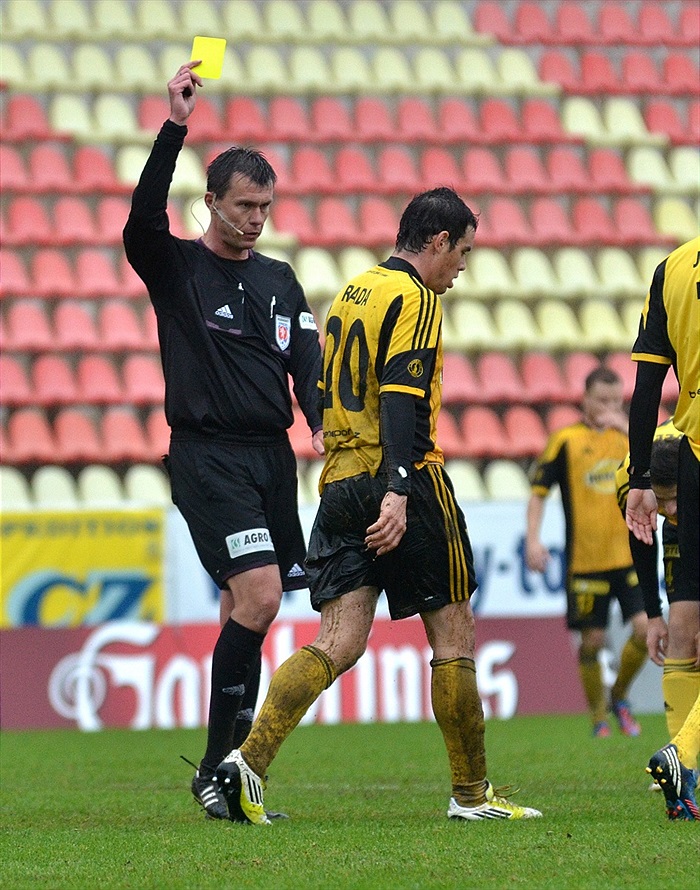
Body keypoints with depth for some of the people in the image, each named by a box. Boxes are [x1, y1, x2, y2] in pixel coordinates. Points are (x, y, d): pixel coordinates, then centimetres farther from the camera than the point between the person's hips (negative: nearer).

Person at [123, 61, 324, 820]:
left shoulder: (280, 280, 16)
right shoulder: (176, 267, 0)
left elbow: (308, 360, 9)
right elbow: (142, 220, -21)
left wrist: (323, 424, -11)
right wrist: (173, 126, -26)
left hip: (272, 456, 6)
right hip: (206, 457, -6)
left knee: (245, 610, 6)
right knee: (259, 597, -18)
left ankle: (227, 768, 13)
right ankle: (217, 768, -12)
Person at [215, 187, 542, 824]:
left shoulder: (352, 293, 19)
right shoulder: (414, 297, -8)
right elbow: (403, 398, -19)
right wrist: (397, 492, -28)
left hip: (340, 482, 8)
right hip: (399, 484, -7)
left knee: (339, 644, -1)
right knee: (453, 633, 5)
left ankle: (249, 761, -18)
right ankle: (471, 793, 10)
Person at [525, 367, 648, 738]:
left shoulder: (629, 435, 9)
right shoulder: (565, 440, 1)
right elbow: (538, 491, 2)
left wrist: (626, 426, -14)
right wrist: (532, 539, -9)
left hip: (630, 555, 2)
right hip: (585, 561, -2)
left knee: (644, 629, -10)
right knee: (592, 641, 1)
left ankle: (619, 696, 15)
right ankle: (599, 716, 19)